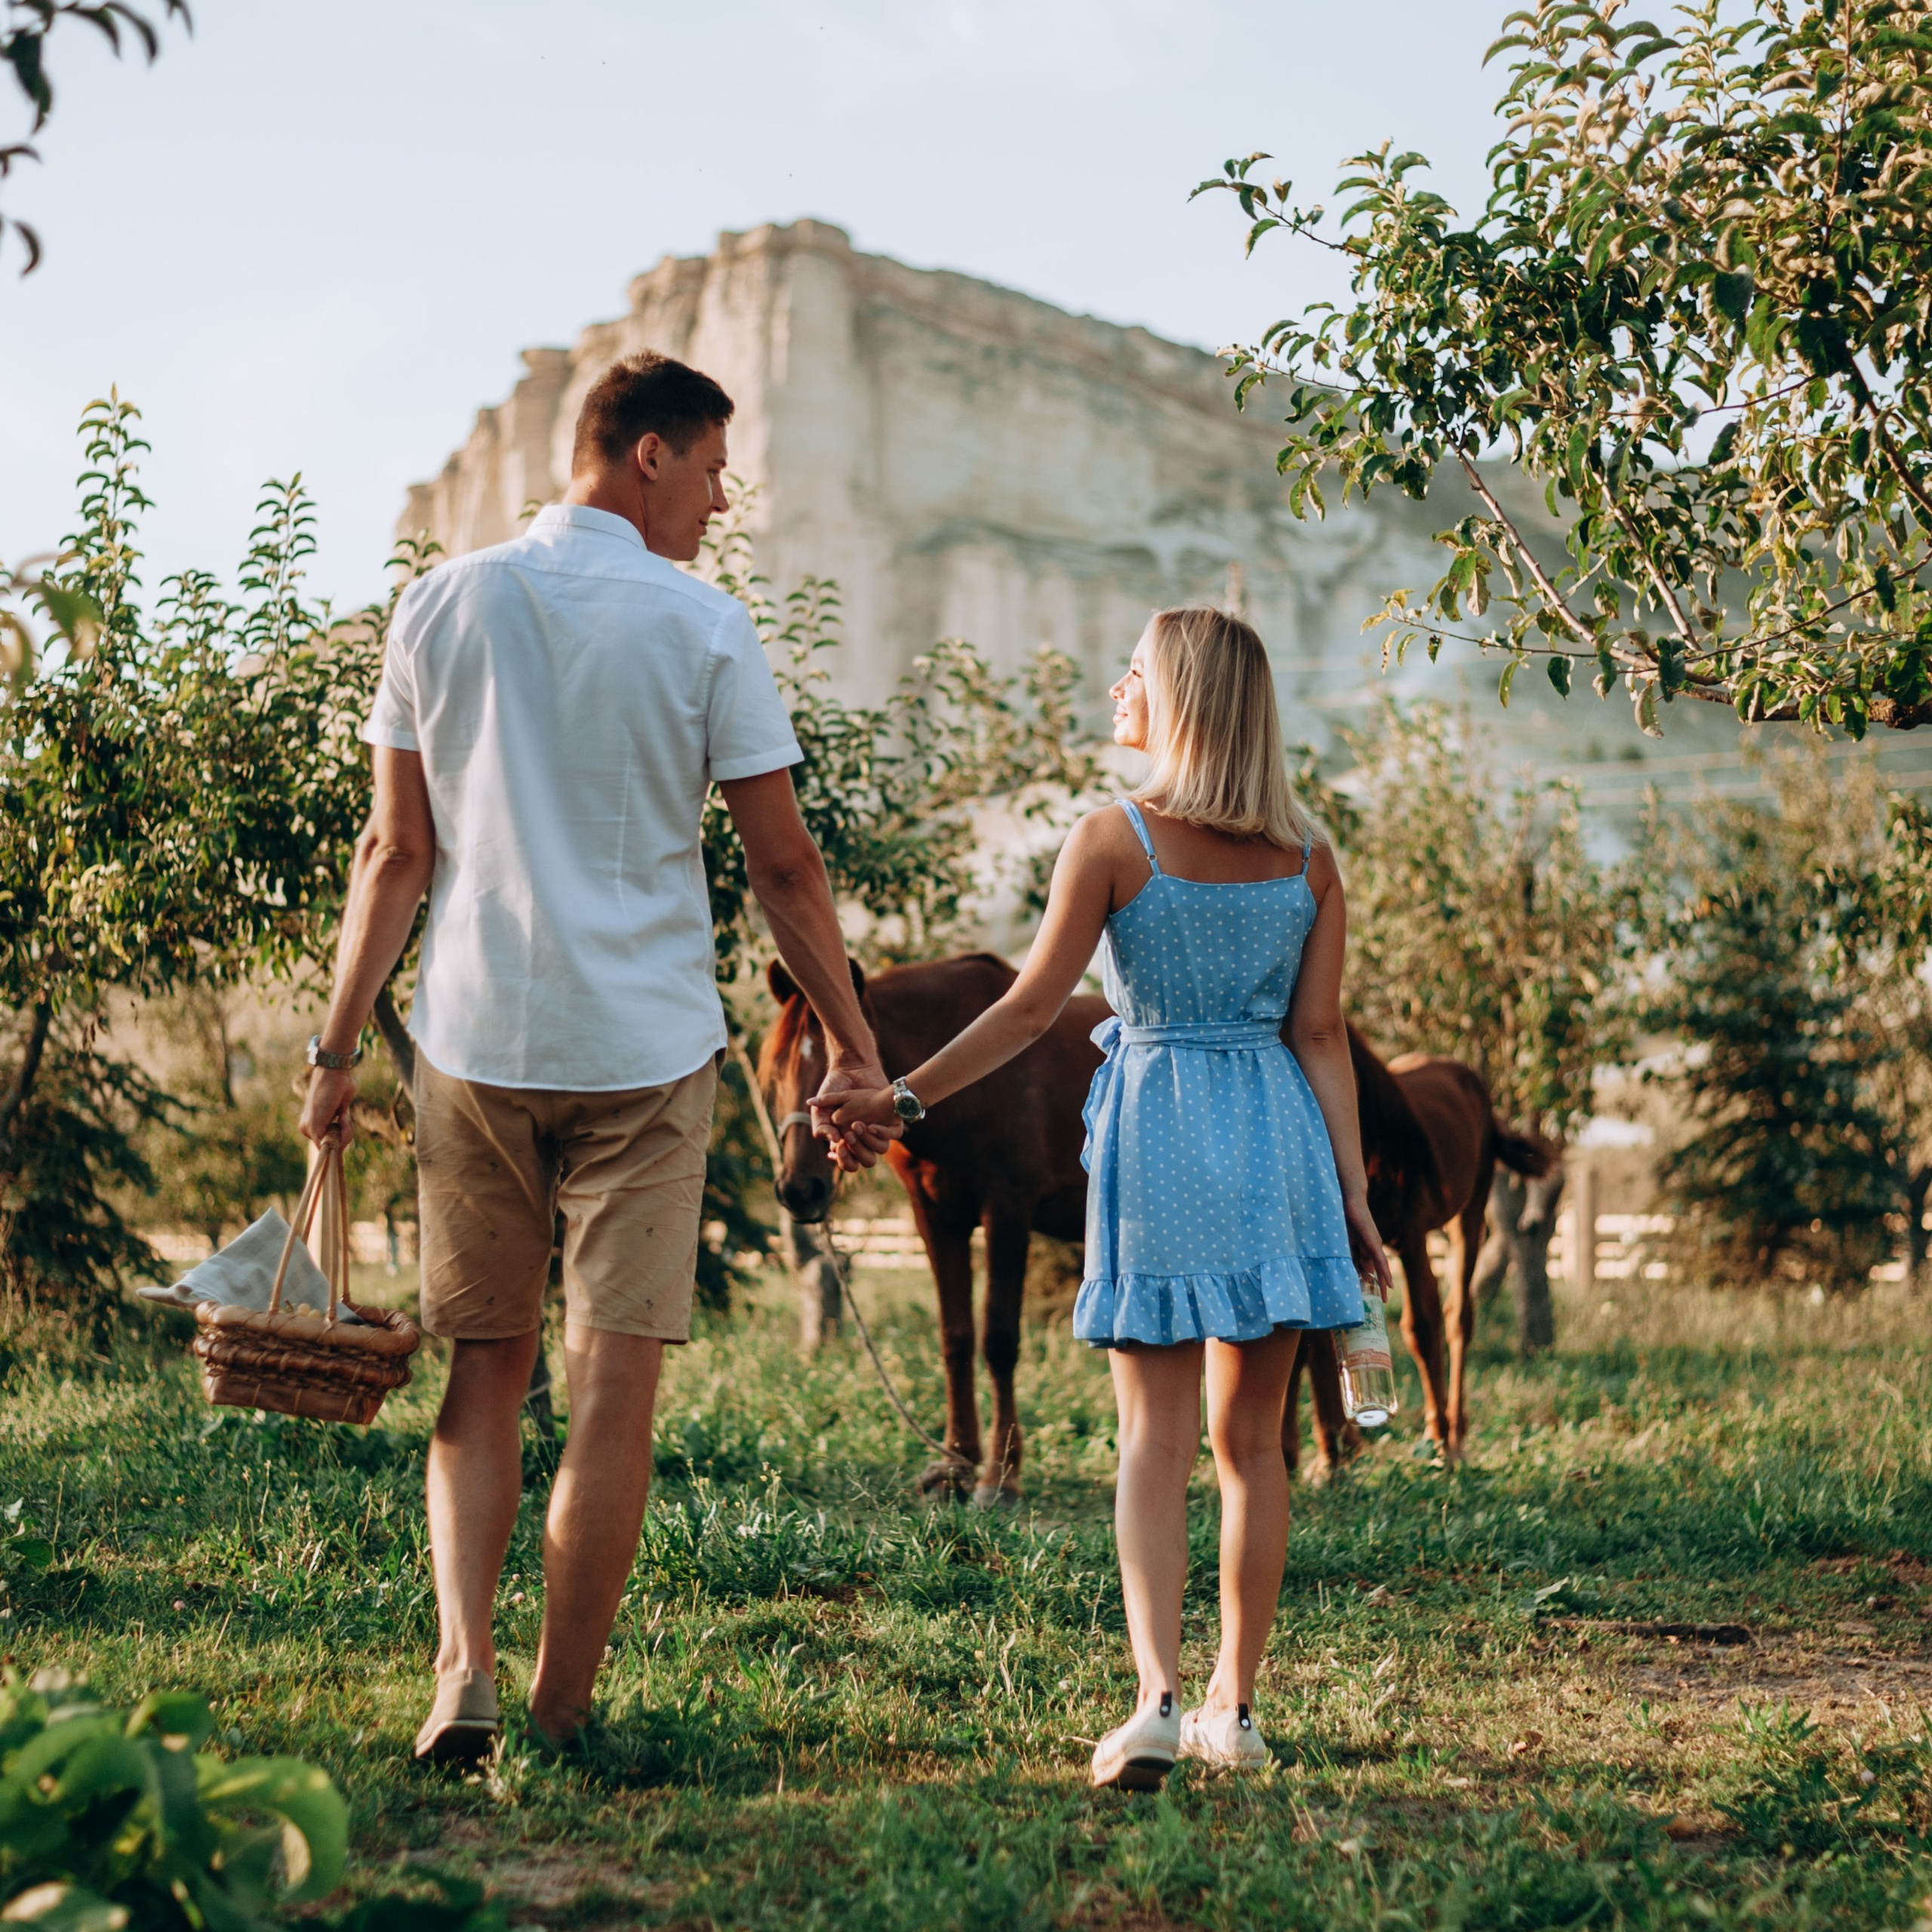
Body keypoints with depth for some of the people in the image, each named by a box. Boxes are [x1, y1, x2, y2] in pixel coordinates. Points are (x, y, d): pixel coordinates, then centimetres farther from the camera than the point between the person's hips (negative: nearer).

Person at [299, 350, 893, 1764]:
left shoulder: (444, 605, 4)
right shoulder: (704, 628, -5)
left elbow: (397, 854, 4)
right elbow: (783, 865, -2)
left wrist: (338, 1045, 10)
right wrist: (853, 1045, 6)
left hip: (475, 1046, 3)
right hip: (645, 1051, -3)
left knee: (483, 1370, 13)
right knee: (616, 1384, 4)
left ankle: (467, 1673, 0)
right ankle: (562, 1712, 10)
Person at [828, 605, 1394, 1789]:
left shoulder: (1113, 840, -8)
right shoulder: (1306, 857, 3)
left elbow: (1033, 1007, -10)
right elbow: (1319, 1035, 1)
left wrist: (903, 1098, -5)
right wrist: (1354, 1192, 4)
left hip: (1157, 1137, -3)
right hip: (1274, 1145, 3)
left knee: (1157, 1438, -1)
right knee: (1250, 1438, 11)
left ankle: (1160, 1698, -15)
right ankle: (1235, 1703, 16)